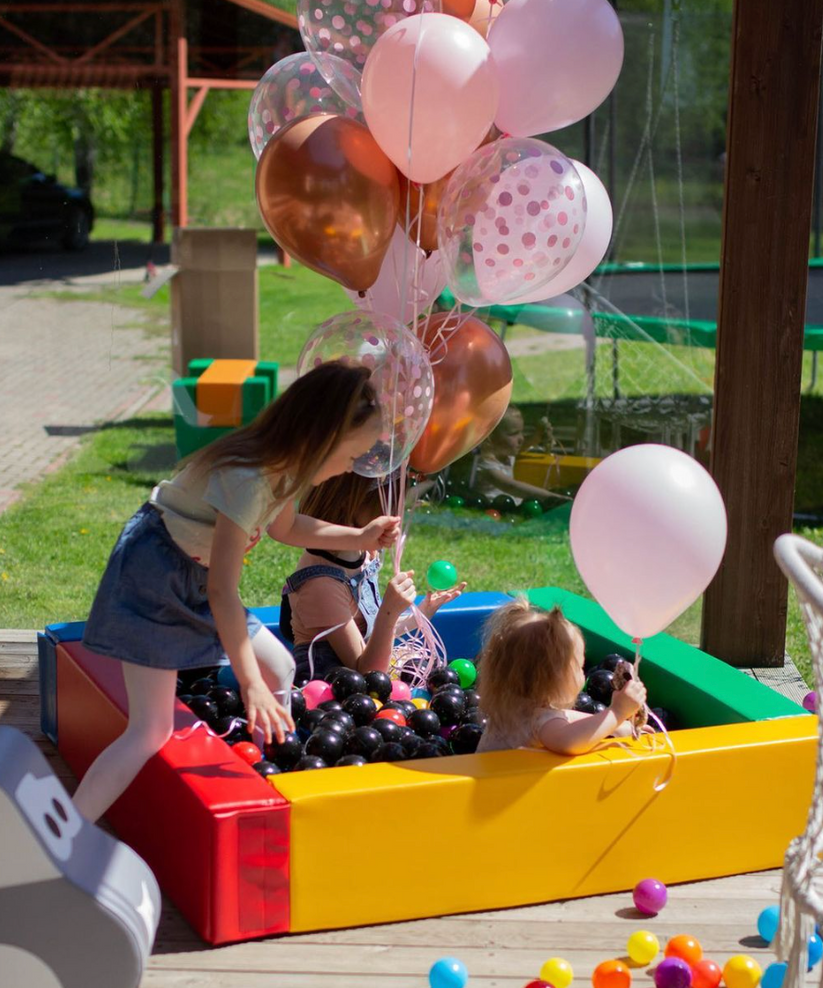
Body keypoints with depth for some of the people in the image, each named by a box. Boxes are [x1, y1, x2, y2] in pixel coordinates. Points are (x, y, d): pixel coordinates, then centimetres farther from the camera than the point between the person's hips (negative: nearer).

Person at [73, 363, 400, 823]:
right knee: (152, 730, -13)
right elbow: (222, 592, -31)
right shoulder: (247, 479, -32)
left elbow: (284, 526, 19)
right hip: (154, 574, -9)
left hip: (197, 583, 9)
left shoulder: (284, 463, -4)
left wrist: (360, 538, 8)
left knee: (280, 669, 12)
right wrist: (249, 682, -29)